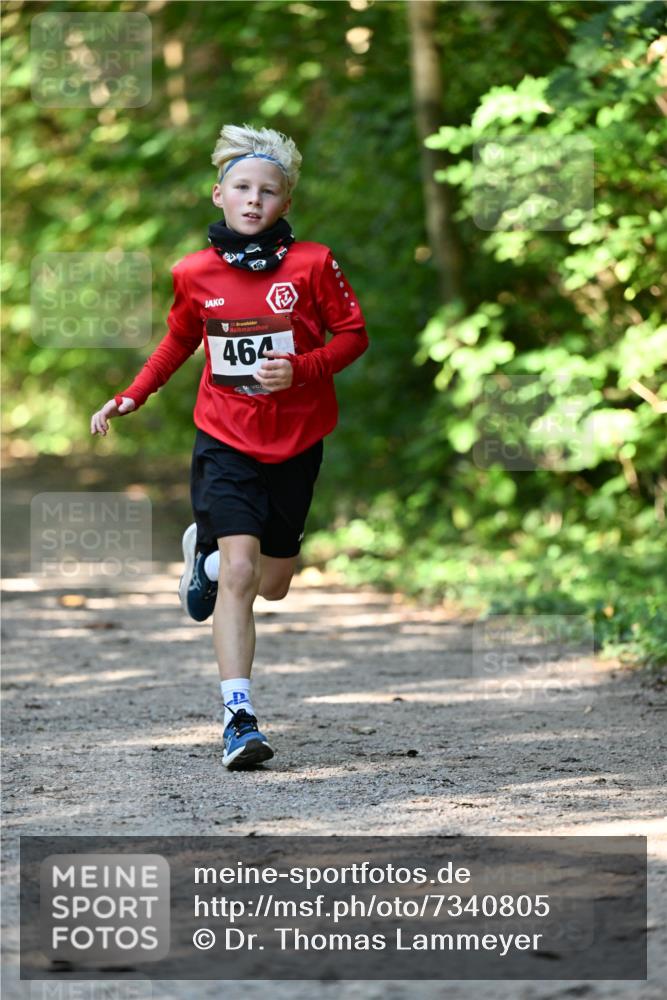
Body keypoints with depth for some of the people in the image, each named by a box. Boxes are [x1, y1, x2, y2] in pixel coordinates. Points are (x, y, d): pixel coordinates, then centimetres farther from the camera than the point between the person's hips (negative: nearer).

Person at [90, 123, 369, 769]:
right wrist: (130, 398, 5)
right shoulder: (195, 273, -3)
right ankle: (238, 718, -15)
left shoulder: (312, 264, -8)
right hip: (225, 441, -1)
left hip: (296, 444, 1)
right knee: (239, 571, -18)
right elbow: (179, 341, 15)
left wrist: (302, 369, -19)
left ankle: (205, 551, 48)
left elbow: (353, 334, -2)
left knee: (272, 586, 13)